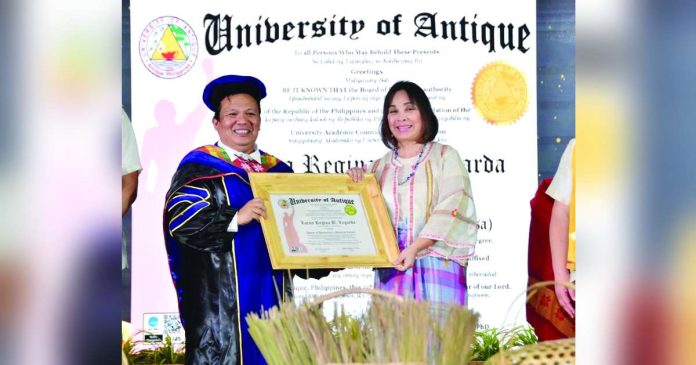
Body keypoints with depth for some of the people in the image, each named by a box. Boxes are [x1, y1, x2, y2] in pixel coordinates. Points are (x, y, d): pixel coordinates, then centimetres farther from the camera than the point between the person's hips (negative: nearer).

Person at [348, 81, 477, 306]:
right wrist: (356, 184, 0)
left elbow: (450, 210, -7)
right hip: (391, 268, 3)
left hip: (437, 267, -3)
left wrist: (414, 248, -17)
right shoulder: (380, 167, 15)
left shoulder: (445, 156, 4)